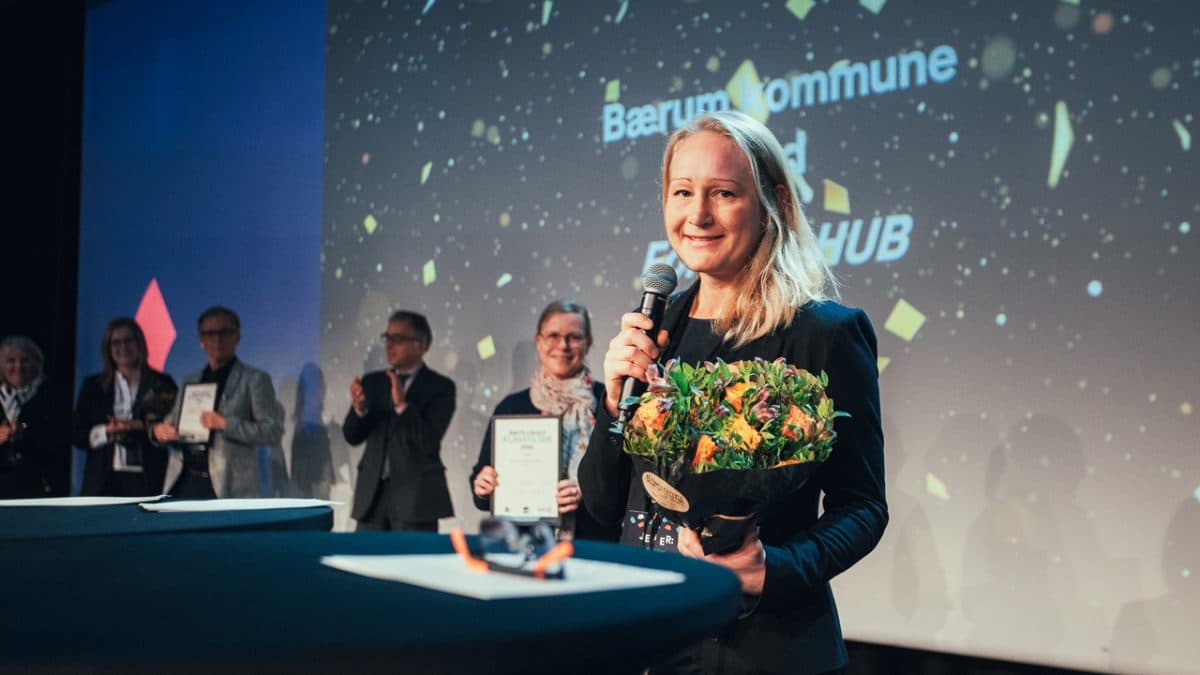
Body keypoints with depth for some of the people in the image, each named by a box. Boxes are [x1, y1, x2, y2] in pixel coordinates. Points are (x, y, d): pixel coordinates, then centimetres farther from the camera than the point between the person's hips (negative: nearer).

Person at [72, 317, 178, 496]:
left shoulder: (162, 384, 8)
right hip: (104, 481, 1)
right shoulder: (93, 386, 14)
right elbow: (77, 436, 9)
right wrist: (107, 431, -9)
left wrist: (142, 427, -14)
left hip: (148, 481, -1)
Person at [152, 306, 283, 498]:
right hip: (185, 482, 5)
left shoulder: (254, 380, 4)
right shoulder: (190, 381, 20)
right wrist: (159, 430, 1)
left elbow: (274, 431, -5)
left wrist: (225, 424, -16)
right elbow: (172, 423, 25)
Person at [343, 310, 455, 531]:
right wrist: (359, 408, -12)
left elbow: (429, 442, -13)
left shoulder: (440, 387, -3)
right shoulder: (372, 382, 12)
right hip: (372, 493, 4)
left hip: (415, 496, -4)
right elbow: (352, 436, 8)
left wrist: (402, 405, -23)